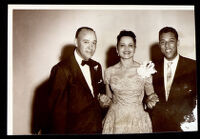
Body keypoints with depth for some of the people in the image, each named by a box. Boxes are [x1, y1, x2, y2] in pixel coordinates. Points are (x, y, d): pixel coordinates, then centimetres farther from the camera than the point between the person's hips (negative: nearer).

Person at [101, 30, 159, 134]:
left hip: (137, 119, -1)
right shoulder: (109, 71, -1)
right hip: (115, 120, 1)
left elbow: (150, 94, 7)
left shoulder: (144, 70, -5)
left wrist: (152, 100, -12)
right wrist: (103, 101, -7)